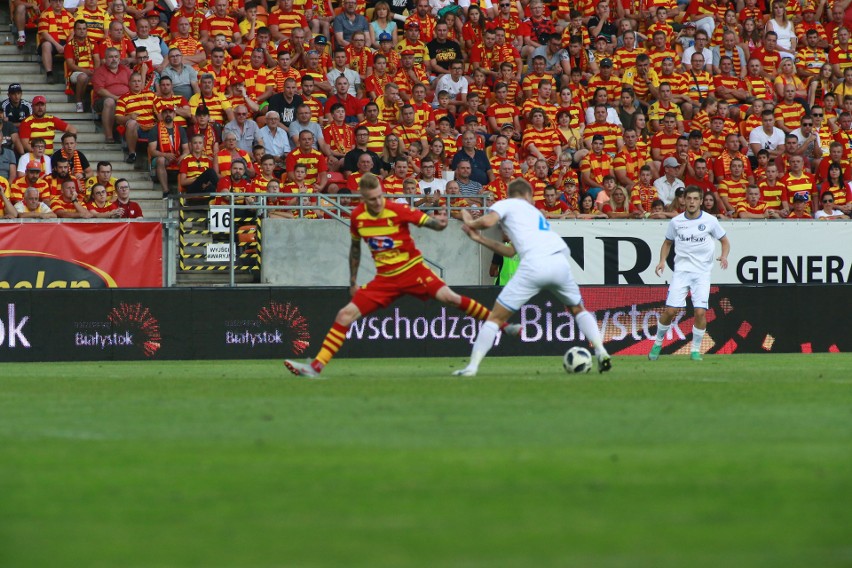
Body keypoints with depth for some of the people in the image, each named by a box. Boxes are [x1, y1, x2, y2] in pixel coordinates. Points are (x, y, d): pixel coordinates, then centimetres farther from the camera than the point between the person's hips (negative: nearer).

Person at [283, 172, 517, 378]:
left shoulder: (398, 210, -15)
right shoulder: (357, 216, -3)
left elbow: (434, 224, -11)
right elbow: (355, 247, 15)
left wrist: (440, 221, -36)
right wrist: (353, 281, 18)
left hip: (412, 270, -3)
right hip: (385, 279, 3)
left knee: (449, 297, -22)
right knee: (345, 315, -7)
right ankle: (316, 366, -3)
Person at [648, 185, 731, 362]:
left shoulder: (710, 221, -2)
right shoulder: (676, 222, 2)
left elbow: (725, 241, 9)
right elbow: (667, 242, 17)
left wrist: (724, 256, -11)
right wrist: (662, 260, 1)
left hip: (702, 273, -1)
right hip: (681, 270, 1)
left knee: (700, 312, -13)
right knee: (670, 311, -6)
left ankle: (696, 350, 4)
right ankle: (658, 344, 17)